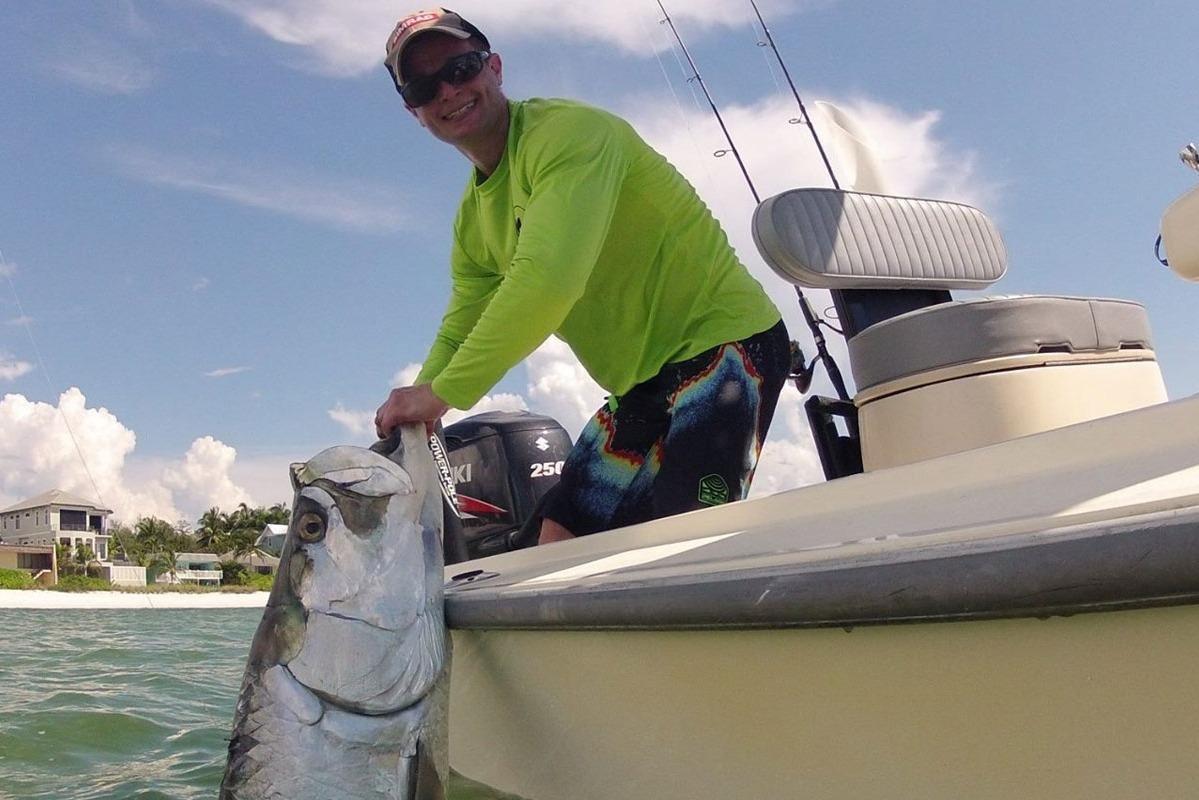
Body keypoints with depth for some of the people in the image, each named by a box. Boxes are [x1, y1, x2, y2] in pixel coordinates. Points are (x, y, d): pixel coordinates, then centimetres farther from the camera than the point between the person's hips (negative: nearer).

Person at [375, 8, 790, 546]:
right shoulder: (473, 222, 13)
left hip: (724, 342, -9)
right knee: (560, 545, 6)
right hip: (642, 386, 9)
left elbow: (550, 280, -29)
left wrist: (440, 392, -27)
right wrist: (404, 428, -1)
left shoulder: (568, 131, -15)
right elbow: (457, 336, 16)